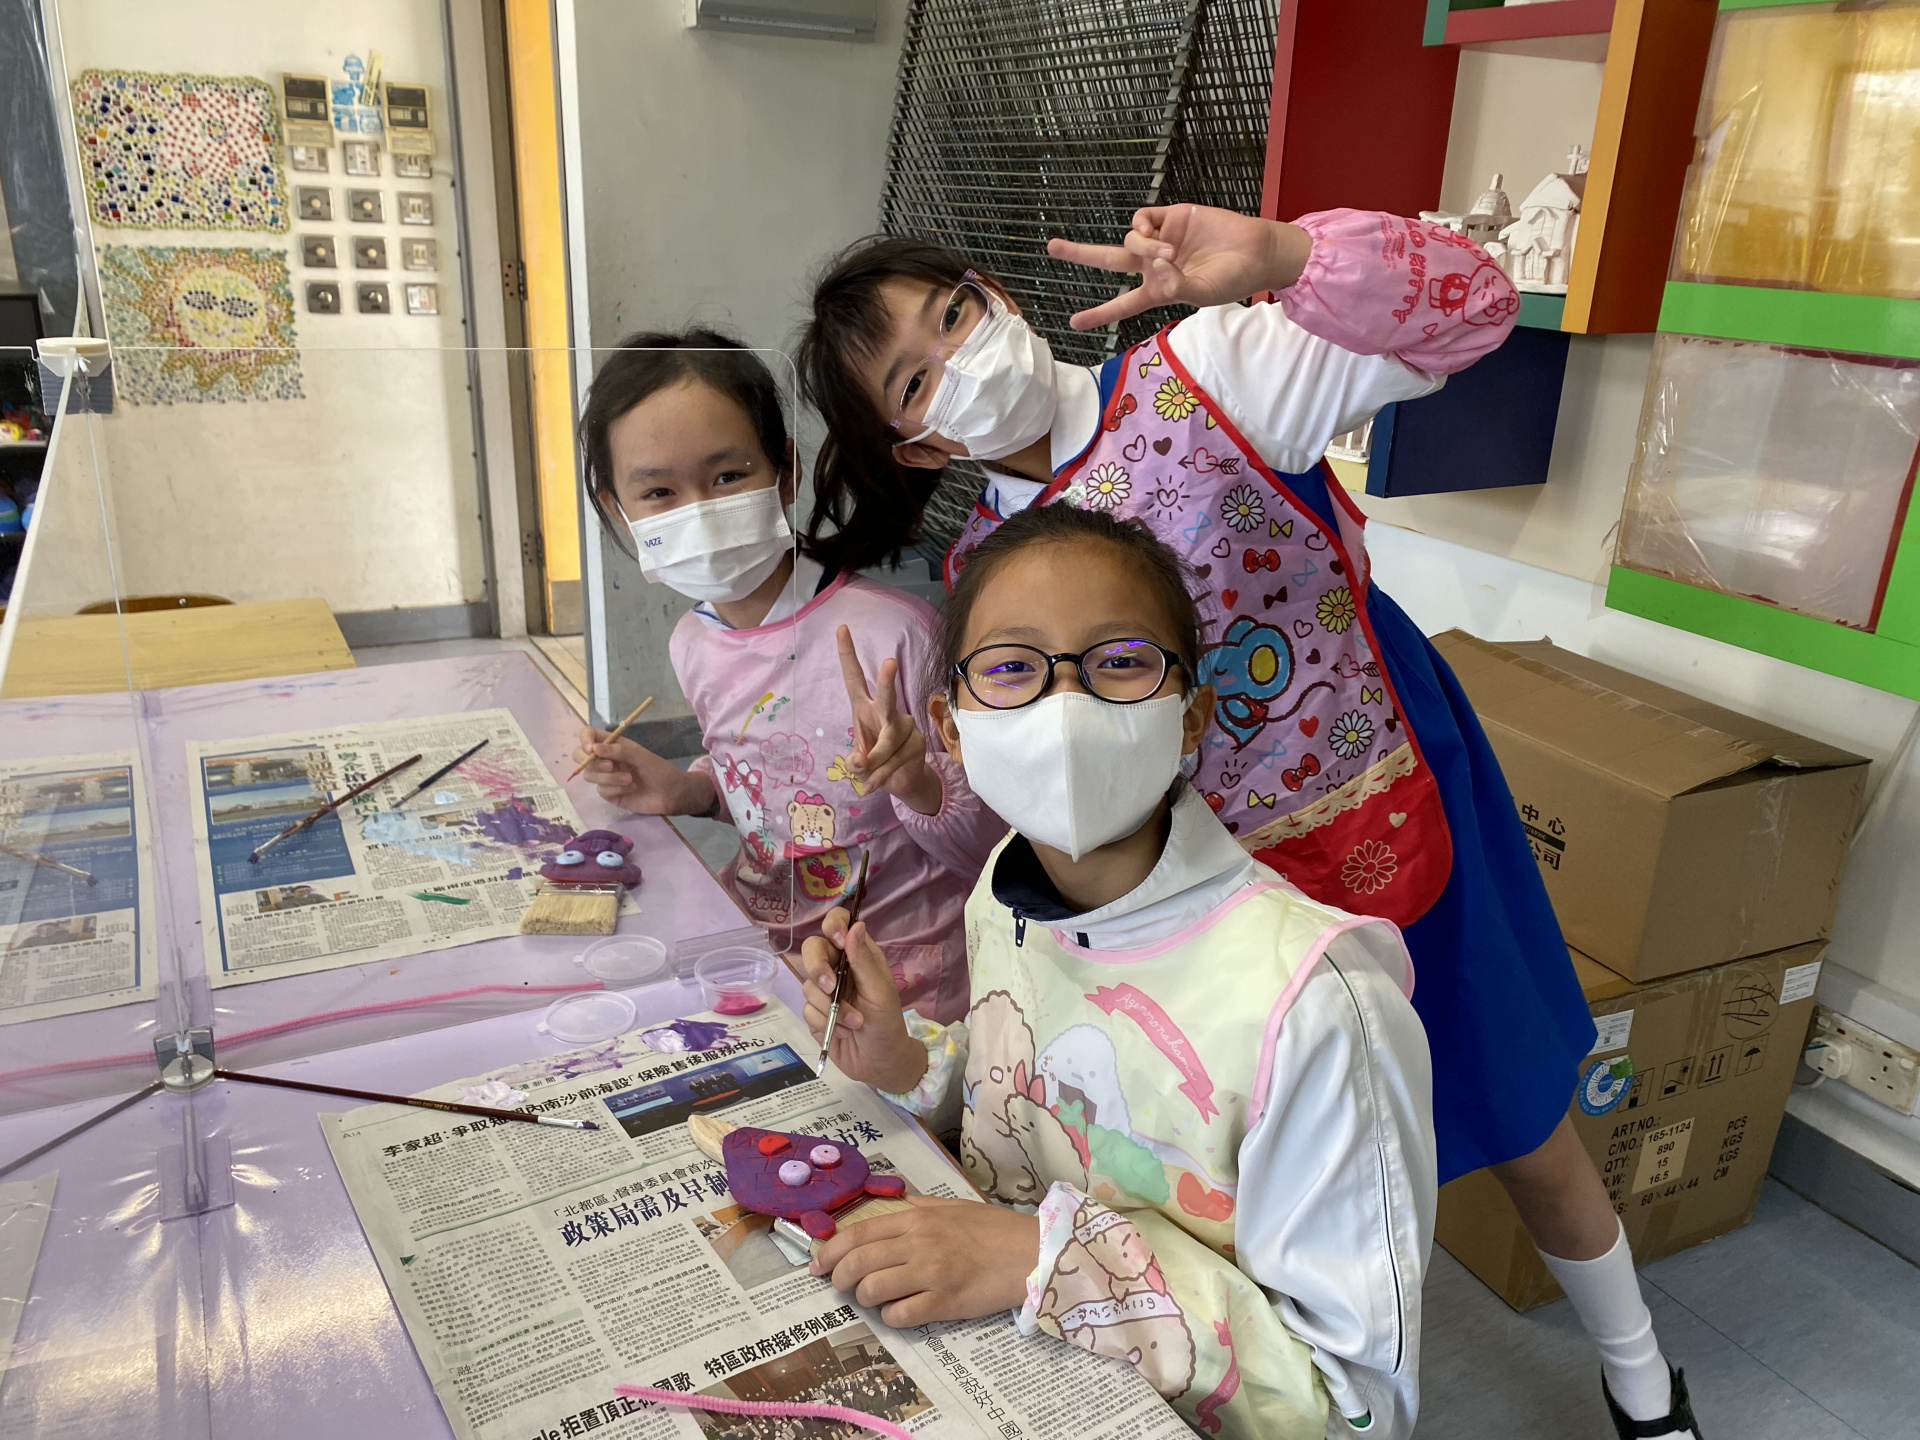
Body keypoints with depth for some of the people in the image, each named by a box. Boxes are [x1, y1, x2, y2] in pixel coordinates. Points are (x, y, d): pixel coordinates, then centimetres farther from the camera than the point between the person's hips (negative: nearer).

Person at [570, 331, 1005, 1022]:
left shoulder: (892, 631, -21)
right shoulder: (693, 643, 0)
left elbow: (985, 848, -15)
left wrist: (914, 781, -34)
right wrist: (684, 789, 0)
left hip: (893, 970, -5)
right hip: (752, 940, 6)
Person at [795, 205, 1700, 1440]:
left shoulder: (1204, 374, -16)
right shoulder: (985, 574, -4)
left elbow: (1470, 308, -21)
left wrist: (1275, 252, -38)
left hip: (1399, 819, -2)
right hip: (1230, 888, 2)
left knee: (1524, 1130, 18)